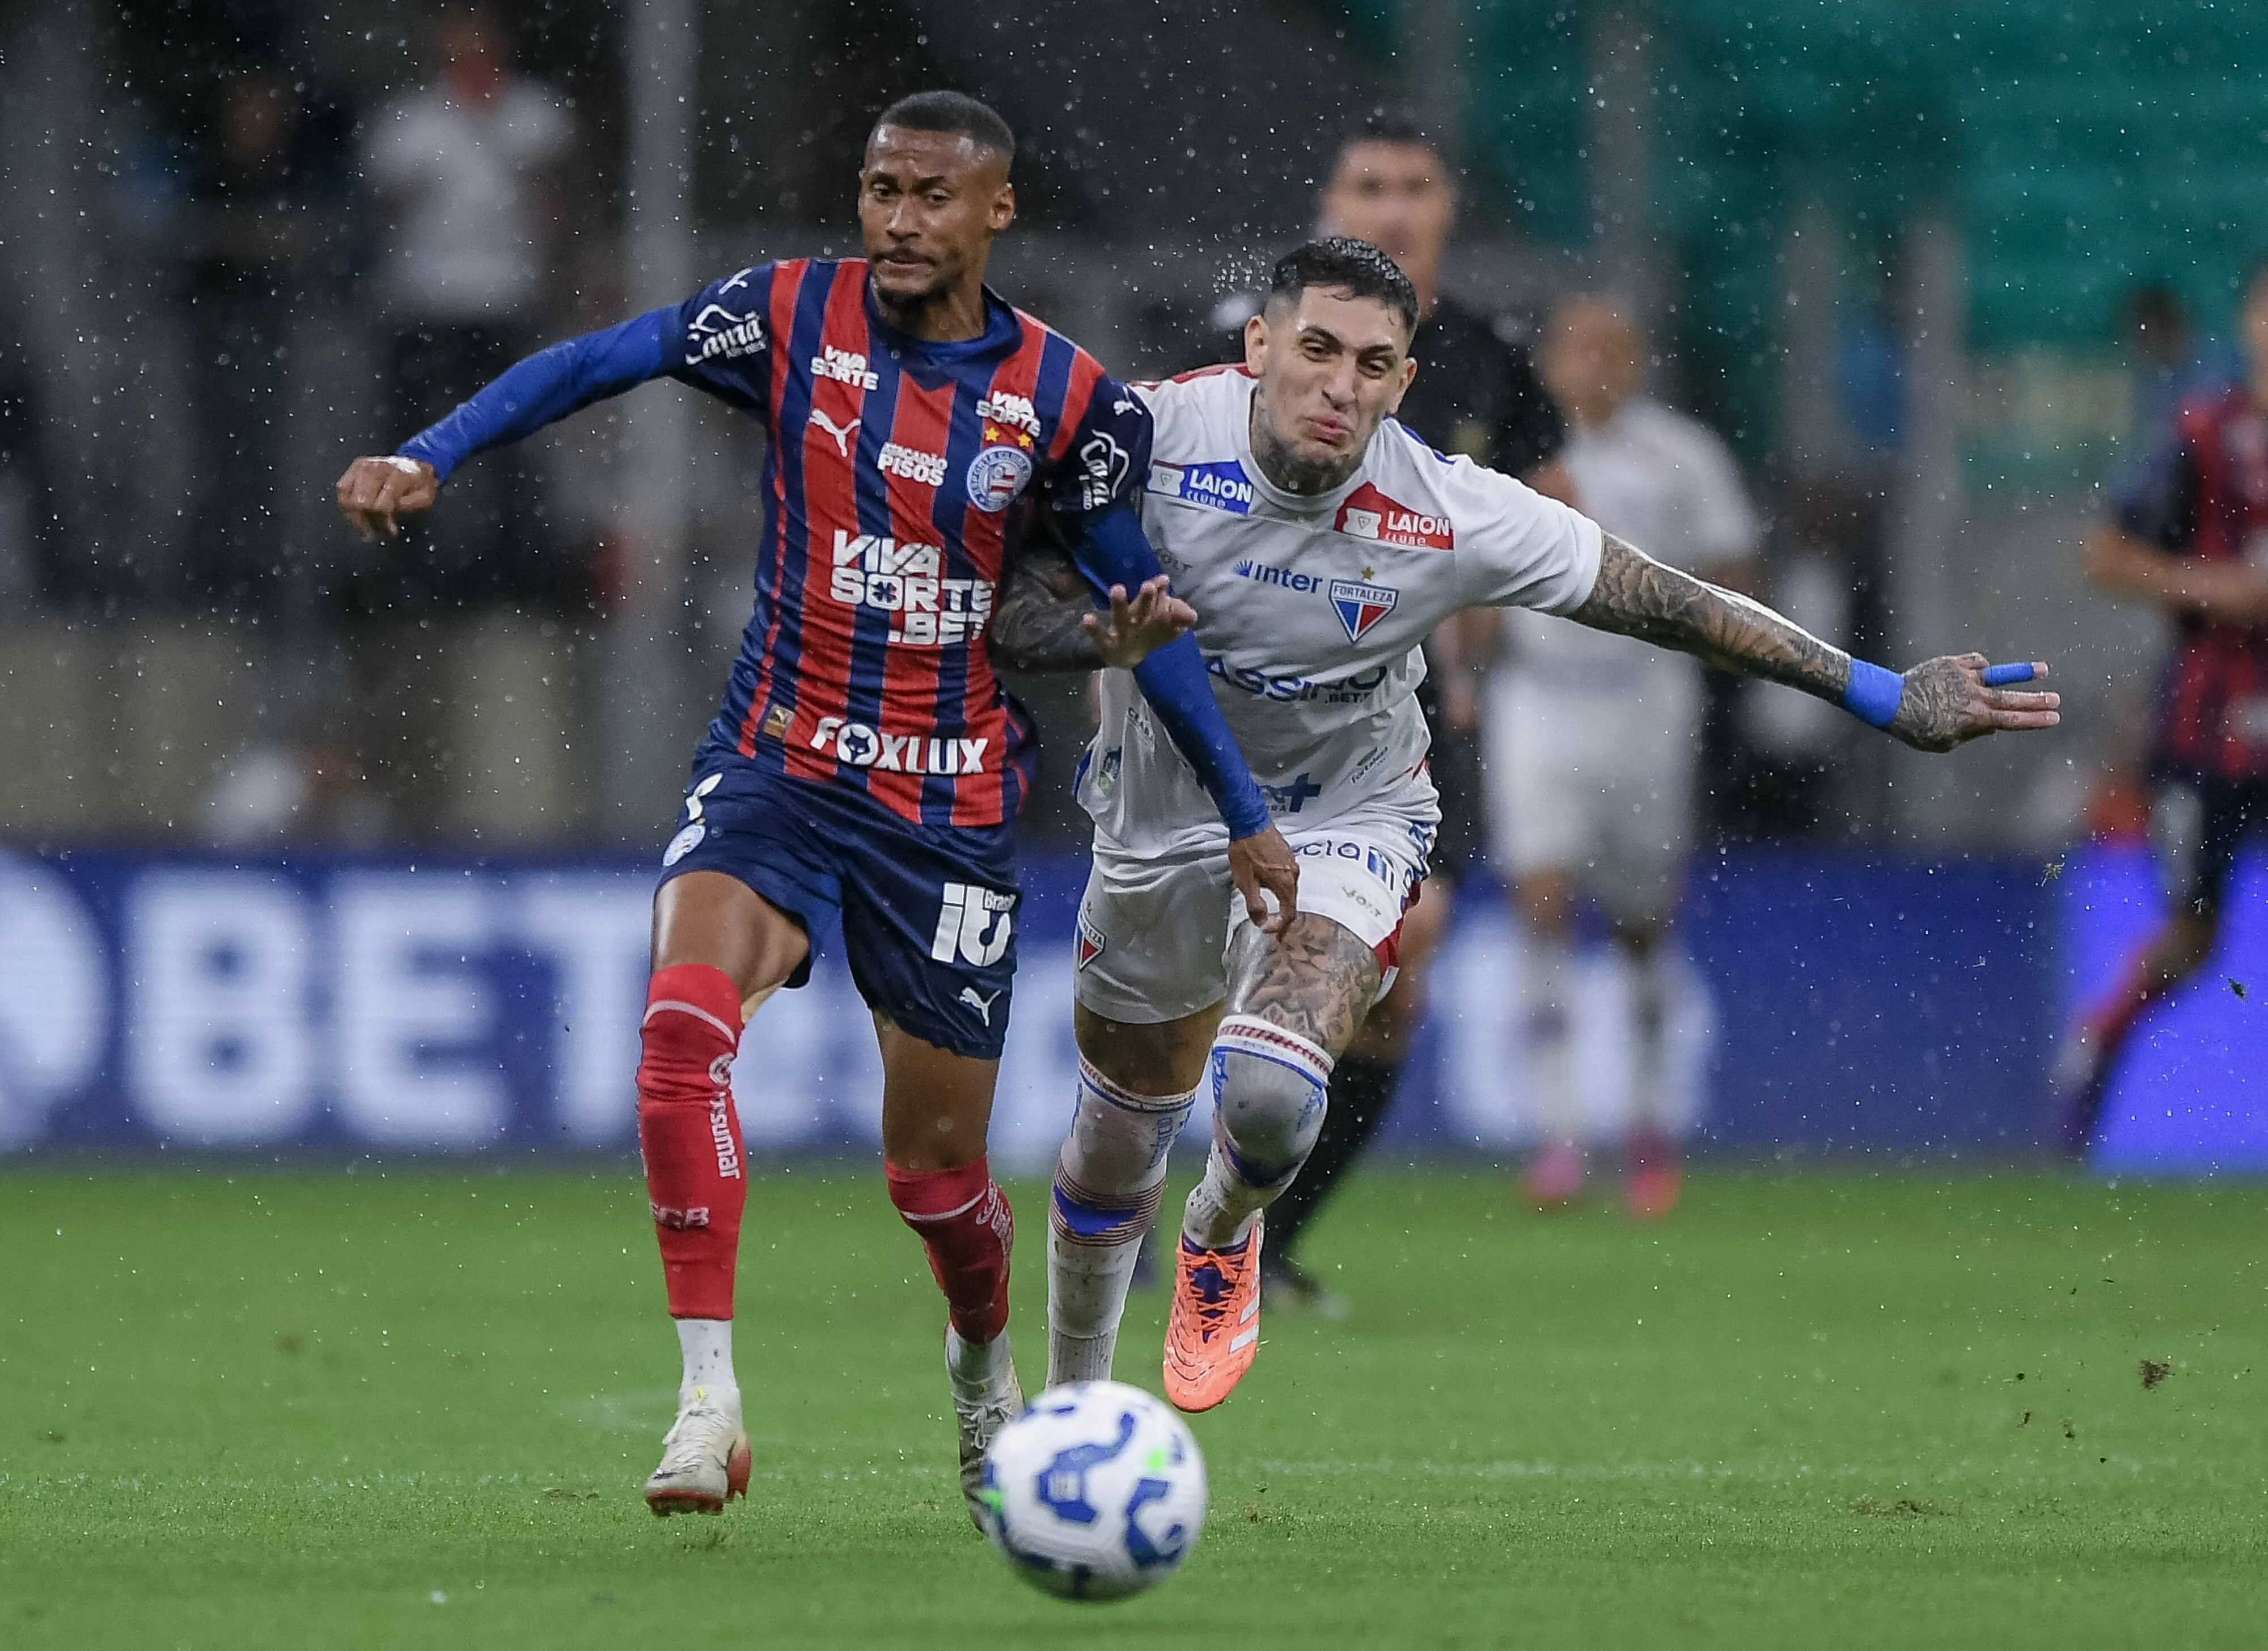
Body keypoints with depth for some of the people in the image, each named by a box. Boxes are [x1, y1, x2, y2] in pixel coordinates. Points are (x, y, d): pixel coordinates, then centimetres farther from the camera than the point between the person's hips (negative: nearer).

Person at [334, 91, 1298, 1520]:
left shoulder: (1067, 398, -4)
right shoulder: (798, 316, -5)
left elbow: (1135, 604, 6)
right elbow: (598, 364, -8)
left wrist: (1245, 814, 8)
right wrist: (428, 460, -23)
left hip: (952, 802, 0)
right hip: (779, 762, 0)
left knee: (938, 1162, 6)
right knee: (686, 1014, -28)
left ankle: (986, 1364, 41)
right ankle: (710, 1400, -26)